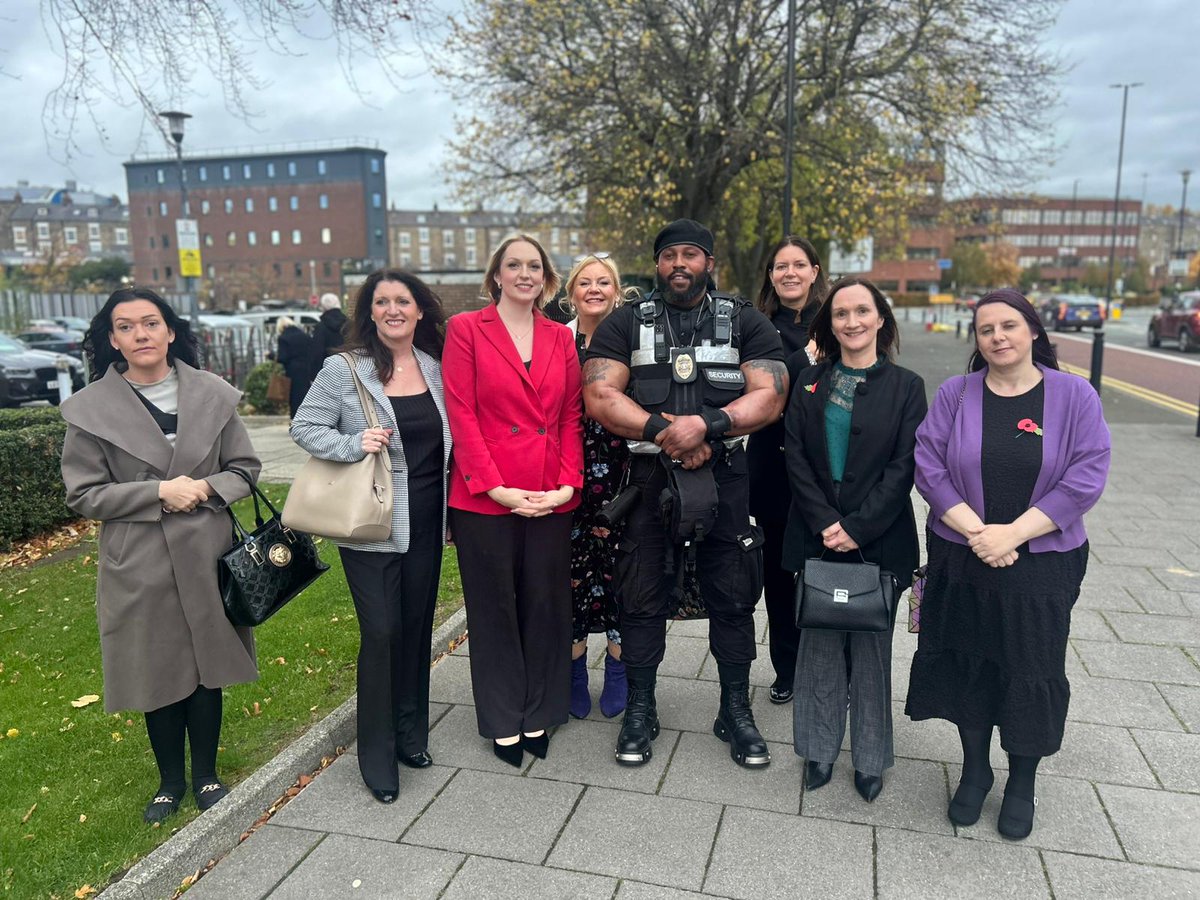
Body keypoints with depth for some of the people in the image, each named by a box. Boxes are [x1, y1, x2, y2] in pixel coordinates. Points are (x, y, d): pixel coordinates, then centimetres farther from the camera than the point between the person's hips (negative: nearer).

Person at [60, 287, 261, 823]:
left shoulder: (213, 396, -1)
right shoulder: (90, 409, -5)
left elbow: (244, 468, 5)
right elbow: (84, 494, -5)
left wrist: (206, 488, -15)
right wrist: (159, 491, -17)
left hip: (205, 556, 2)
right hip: (138, 567, -1)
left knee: (208, 667, 13)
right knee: (158, 674, 12)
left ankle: (205, 774, 33)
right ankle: (170, 780, 34)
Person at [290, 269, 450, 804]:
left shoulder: (436, 368, 7)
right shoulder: (344, 370, -6)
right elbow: (304, 427, -2)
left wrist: (451, 509, 12)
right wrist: (353, 445, -19)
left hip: (427, 522, 5)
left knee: (417, 627, 13)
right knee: (382, 632, -4)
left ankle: (411, 735, 30)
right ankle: (377, 759, 12)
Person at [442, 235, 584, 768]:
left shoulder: (560, 337, 10)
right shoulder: (466, 329, 0)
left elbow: (571, 417, 7)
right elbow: (461, 415, -7)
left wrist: (568, 483, -6)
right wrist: (495, 487, -14)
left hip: (550, 499, 3)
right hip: (485, 498, -3)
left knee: (546, 606, 12)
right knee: (495, 609, 10)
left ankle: (538, 716, 30)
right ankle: (503, 723, 26)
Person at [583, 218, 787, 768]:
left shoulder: (745, 323, 6)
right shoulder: (626, 324, 6)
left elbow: (769, 396, -5)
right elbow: (599, 396, -6)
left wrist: (706, 424, -20)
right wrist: (664, 430, -17)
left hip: (725, 480, 1)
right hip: (649, 480, 0)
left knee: (733, 599, 9)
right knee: (642, 599, 7)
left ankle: (735, 712, 26)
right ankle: (639, 711, 25)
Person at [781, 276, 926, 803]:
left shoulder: (905, 386, 0)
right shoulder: (809, 380, 6)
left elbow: (903, 467, -6)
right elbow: (796, 457, 0)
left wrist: (857, 528, -14)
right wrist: (825, 523, -11)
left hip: (878, 540, -1)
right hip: (817, 537, 2)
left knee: (871, 647, 8)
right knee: (820, 643, 9)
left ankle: (870, 759, 24)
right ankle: (819, 749, 25)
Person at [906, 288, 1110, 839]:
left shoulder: (1073, 396, -4)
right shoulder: (955, 394, 0)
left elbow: (1087, 478, -11)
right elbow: (928, 466, -7)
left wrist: (1011, 534, -18)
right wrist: (976, 531, -18)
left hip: (1042, 562, -1)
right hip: (960, 561, 1)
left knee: (1031, 671, 8)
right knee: (967, 665, 11)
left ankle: (1022, 784, 30)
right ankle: (974, 770, 32)